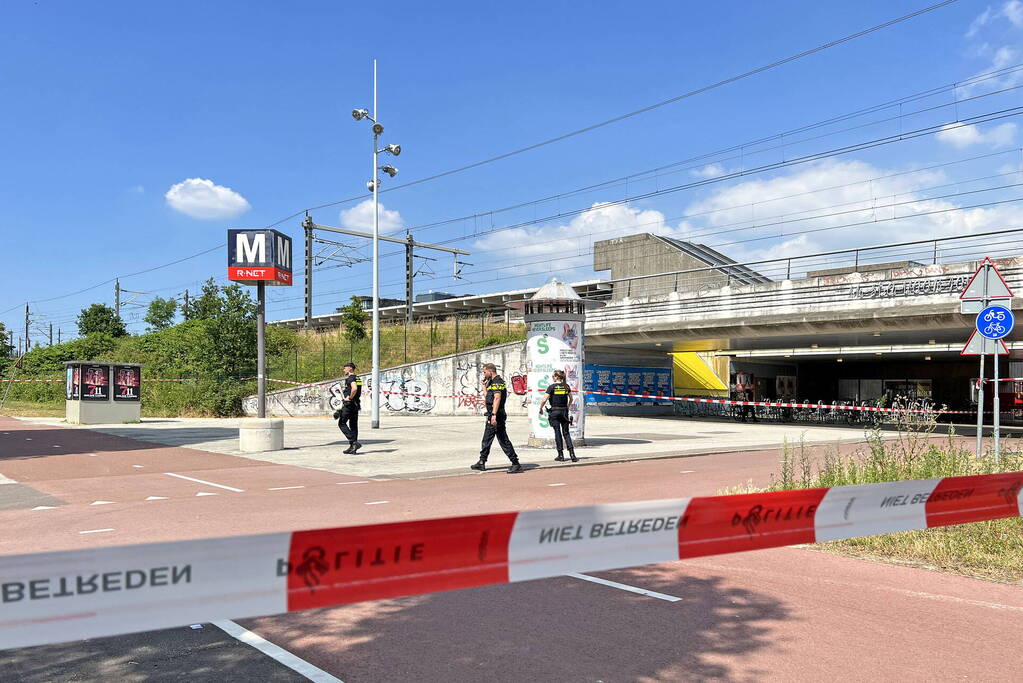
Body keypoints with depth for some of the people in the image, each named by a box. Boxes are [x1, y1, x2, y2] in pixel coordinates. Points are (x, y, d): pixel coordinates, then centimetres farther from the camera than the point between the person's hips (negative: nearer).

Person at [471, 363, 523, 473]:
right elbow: (488, 397, 30)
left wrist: (494, 414, -34)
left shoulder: (497, 382, -14)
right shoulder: (493, 382, 18)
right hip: (491, 416, 11)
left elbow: (497, 398, -27)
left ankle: (516, 464, -5)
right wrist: (484, 385, 24)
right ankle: (482, 463, 24)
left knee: (504, 441, -8)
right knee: (486, 440, 15)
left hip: (496, 416, -11)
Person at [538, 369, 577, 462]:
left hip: (554, 412, -4)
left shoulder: (552, 387, -8)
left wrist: (540, 409, 3)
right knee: (566, 433, 9)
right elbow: (571, 399, 14)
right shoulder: (566, 386, 5)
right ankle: (572, 453, -2)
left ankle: (561, 455, 4)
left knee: (557, 432, 3)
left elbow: (544, 400, -11)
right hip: (564, 411, 4)